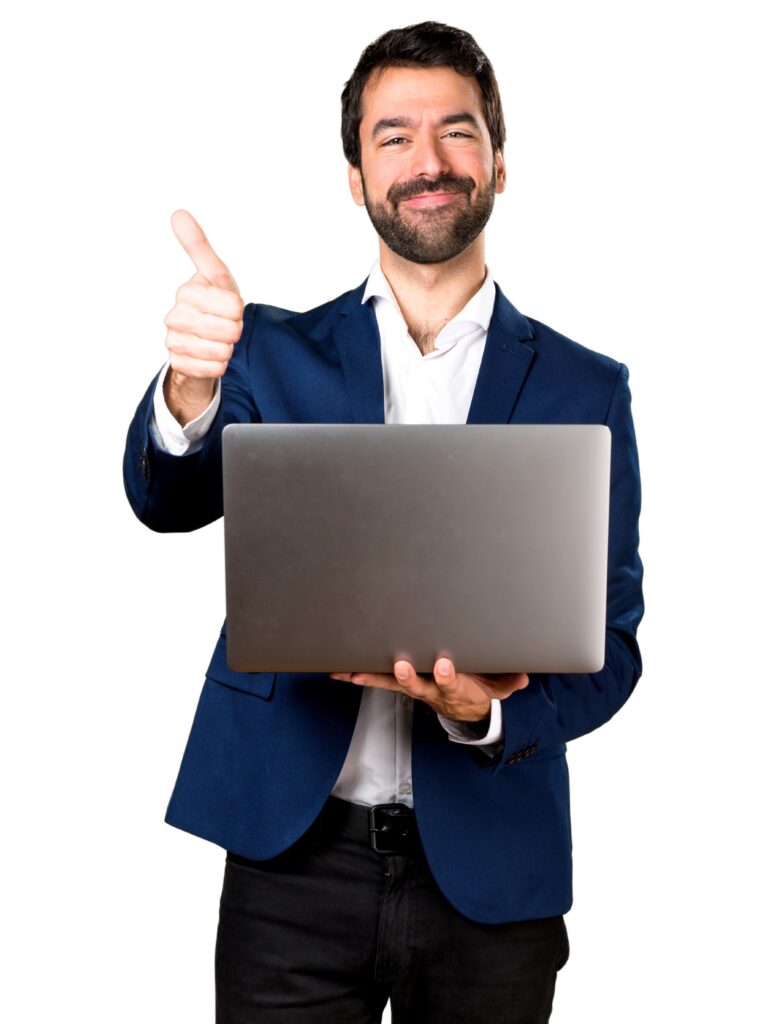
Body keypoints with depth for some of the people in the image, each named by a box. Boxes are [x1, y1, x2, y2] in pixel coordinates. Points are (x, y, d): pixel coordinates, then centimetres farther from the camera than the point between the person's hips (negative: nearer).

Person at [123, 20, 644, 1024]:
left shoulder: (586, 389, 1)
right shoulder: (274, 352, 3)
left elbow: (611, 641, 0)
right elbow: (170, 499, -12)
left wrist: (485, 714, -19)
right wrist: (189, 394, -33)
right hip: (293, 856, 0)